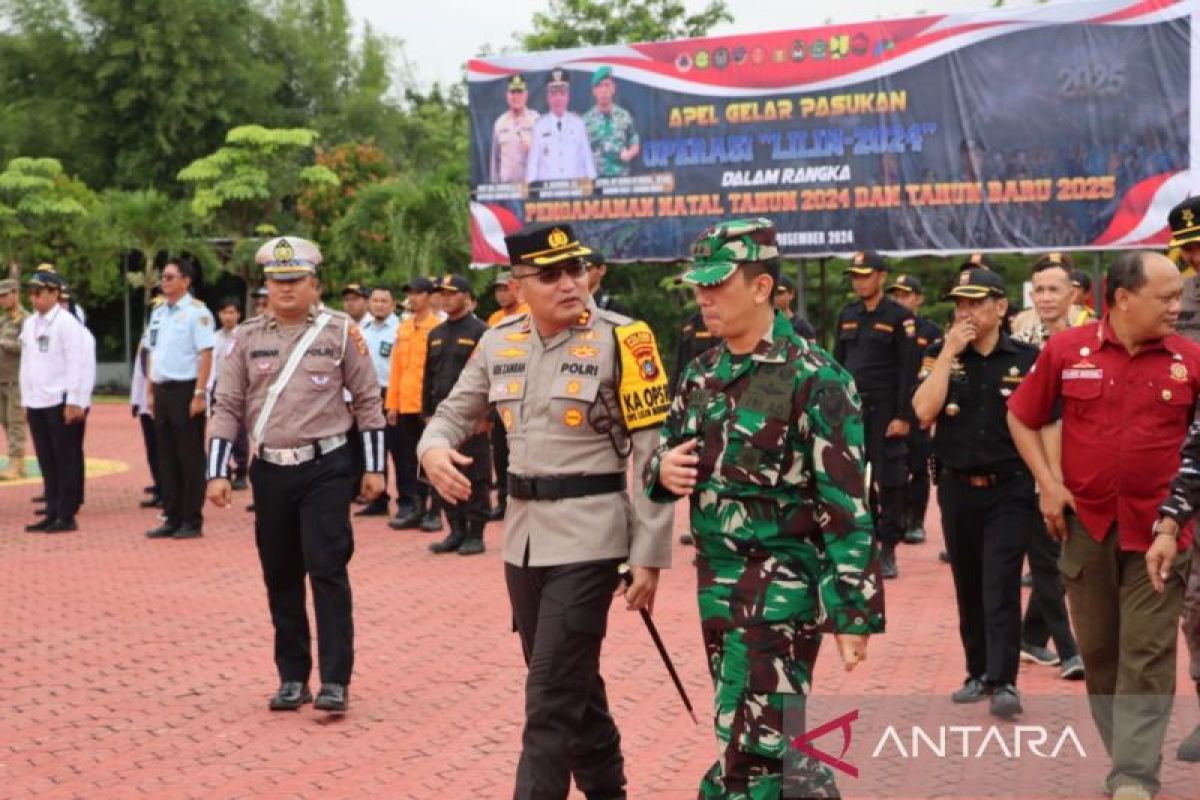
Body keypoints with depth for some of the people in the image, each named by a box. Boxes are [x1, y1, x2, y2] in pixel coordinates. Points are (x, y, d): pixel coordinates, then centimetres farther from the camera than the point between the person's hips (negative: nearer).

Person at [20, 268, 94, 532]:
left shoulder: (67, 323, -9)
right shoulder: (29, 324, 13)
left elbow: (77, 364, -13)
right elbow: (26, 363, 18)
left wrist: (74, 402, -16)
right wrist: (26, 401, 14)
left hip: (61, 402, -7)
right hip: (37, 403, 7)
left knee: (66, 460, -1)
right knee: (47, 462, 10)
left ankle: (67, 516, 4)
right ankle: (53, 513, 16)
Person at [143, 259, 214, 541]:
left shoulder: (196, 312, -9)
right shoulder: (157, 313, 13)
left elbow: (206, 355, -14)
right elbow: (152, 354, 18)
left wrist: (199, 394, -19)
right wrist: (151, 392, 13)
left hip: (185, 389, -7)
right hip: (162, 390, 7)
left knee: (190, 457, 0)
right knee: (166, 457, 11)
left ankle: (192, 521, 7)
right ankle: (172, 518, 19)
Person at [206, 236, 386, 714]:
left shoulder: (341, 331, -1)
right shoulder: (246, 337, 5)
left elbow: (367, 400, 3)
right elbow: (227, 407, 6)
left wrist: (375, 466, 2)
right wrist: (217, 473, 0)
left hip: (326, 468, -3)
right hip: (270, 471, 3)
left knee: (327, 570, -9)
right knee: (280, 578, 9)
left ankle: (335, 682, -4)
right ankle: (292, 678, 20)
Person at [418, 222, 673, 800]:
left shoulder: (621, 340, -11)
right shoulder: (499, 343, 4)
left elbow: (651, 454, -11)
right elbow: (455, 412, 17)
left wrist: (648, 555, -13)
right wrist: (433, 449, -8)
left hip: (589, 535, -6)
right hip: (523, 533, 6)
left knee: (552, 686, -7)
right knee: (568, 676, 19)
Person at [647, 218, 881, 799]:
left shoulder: (813, 379, -14)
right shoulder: (700, 374, 8)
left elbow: (847, 503, -15)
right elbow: (665, 454, 18)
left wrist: (854, 611, -17)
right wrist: (663, 469, -7)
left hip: (782, 585, -7)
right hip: (715, 582, 7)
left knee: (750, 748, -6)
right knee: (770, 735, 18)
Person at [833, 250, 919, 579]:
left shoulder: (899, 317, -5)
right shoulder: (847, 315, 11)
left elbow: (908, 371, -8)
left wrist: (903, 416, -14)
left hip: (884, 410, -5)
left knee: (889, 480, -1)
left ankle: (888, 550, 8)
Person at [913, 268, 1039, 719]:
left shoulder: (1027, 359, -2)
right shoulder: (940, 356, 3)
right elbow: (924, 411, -12)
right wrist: (949, 353, -12)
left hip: (1011, 490, -3)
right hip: (957, 488, 3)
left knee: (1000, 588, -9)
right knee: (968, 587, 12)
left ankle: (1004, 683, -8)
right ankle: (979, 673, 24)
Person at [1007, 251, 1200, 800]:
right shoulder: (1066, 349, -3)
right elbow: (1022, 416, 7)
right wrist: (1047, 484, -2)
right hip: (1086, 523, 1)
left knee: (1147, 656, -3)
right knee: (1097, 649, 12)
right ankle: (1124, 754, 28)